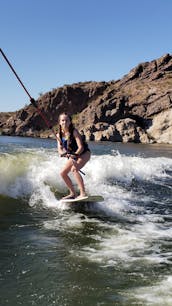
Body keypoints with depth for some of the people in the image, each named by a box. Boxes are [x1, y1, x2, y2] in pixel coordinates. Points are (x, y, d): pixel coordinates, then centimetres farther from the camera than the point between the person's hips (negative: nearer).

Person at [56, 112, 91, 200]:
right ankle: (73, 193, 14)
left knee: (74, 169, -29)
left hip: (84, 153, -7)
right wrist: (62, 153, -36)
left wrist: (74, 155, -41)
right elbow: (60, 149, -13)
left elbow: (81, 147, -27)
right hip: (73, 155, 7)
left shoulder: (74, 131, -23)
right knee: (63, 173, 2)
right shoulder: (59, 135, -7)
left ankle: (83, 193, -32)